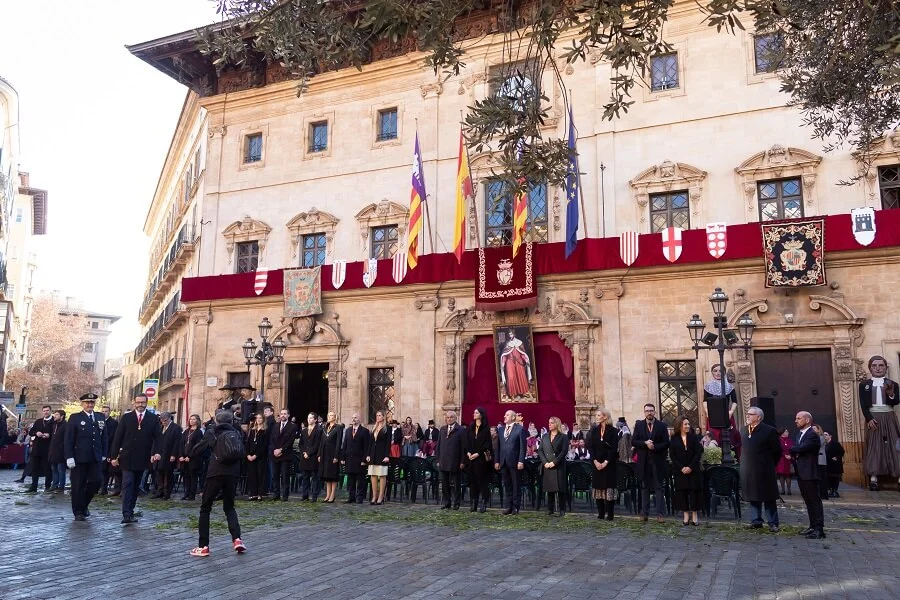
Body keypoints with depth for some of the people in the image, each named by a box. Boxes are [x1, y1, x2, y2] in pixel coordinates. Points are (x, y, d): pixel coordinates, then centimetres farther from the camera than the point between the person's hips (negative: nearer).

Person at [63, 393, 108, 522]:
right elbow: (68, 439, -6)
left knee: (95, 482, 2)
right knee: (78, 485, 4)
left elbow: (104, 437, 14)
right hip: (79, 458, -4)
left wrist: (103, 454, 8)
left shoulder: (100, 418, 10)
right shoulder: (75, 418, -2)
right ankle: (78, 512, 15)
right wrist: (69, 457, -12)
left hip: (95, 458, 4)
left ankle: (84, 505, 26)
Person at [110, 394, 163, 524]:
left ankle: (130, 511, 20)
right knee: (127, 485, -7)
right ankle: (127, 514, -11)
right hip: (127, 458, -2)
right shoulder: (126, 417, 1)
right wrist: (114, 456, -3)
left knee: (135, 486, 11)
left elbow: (158, 437, -1)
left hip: (143, 459, 2)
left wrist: (156, 452, -17)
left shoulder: (153, 418, 2)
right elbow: (118, 437, 1)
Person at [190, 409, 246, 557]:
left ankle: (203, 546, 8)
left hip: (216, 472, -3)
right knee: (229, 507, 17)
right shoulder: (236, 432, 14)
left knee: (205, 508, 11)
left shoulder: (211, 432, 6)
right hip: (232, 473, 3)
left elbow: (197, 450, 10)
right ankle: (237, 539, -1)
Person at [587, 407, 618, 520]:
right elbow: (591, 447, 3)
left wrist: (606, 462, -15)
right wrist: (595, 461, -9)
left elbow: (614, 449, -9)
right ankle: (601, 513, 10)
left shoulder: (613, 431, -4)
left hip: (609, 463, -4)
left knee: (609, 487, -5)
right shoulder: (594, 430, 7)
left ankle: (609, 514, 0)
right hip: (596, 463, 4)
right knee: (598, 487, 4)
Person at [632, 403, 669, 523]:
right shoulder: (639, 425, 5)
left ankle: (660, 514, 2)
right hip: (643, 461, 2)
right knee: (644, 488, 8)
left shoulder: (662, 426, 1)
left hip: (658, 461, -2)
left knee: (658, 488, 0)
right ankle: (644, 513, 13)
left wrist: (654, 447, -18)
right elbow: (633, 442, 0)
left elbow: (666, 443, -3)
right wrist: (645, 443, -15)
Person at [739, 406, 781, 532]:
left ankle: (773, 523, 10)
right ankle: (756, 521, 17)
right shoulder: (743, 431, 9)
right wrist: (743, 462, 11)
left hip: (764, 471, -5)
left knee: (768, 498, 3)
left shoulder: (769, 431, -9)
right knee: (753, 497, 10)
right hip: (748, 471, 5)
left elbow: (777, 451, -5)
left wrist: (770, 465, -1)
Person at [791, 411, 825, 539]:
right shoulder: (800, 434, 16)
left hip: (809, 473, -9)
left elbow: (800, 448, -24)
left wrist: (791, 450, -4)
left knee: (814, 501, -6)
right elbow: (796, 450, 14)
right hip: (801, 473, 9)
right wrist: (794, 454, -9)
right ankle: (813, 526, 21)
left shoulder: (812, 435, -14)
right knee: (808, 501, 14)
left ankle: (819, 529, -4)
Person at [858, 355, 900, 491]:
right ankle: (873, 478, -8)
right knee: (874, 445, -3)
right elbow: (863, 404, 0)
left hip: (889, 417, 1)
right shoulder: (864, 384, 9)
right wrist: (869, 418, -14)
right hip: (873, 417, -1)